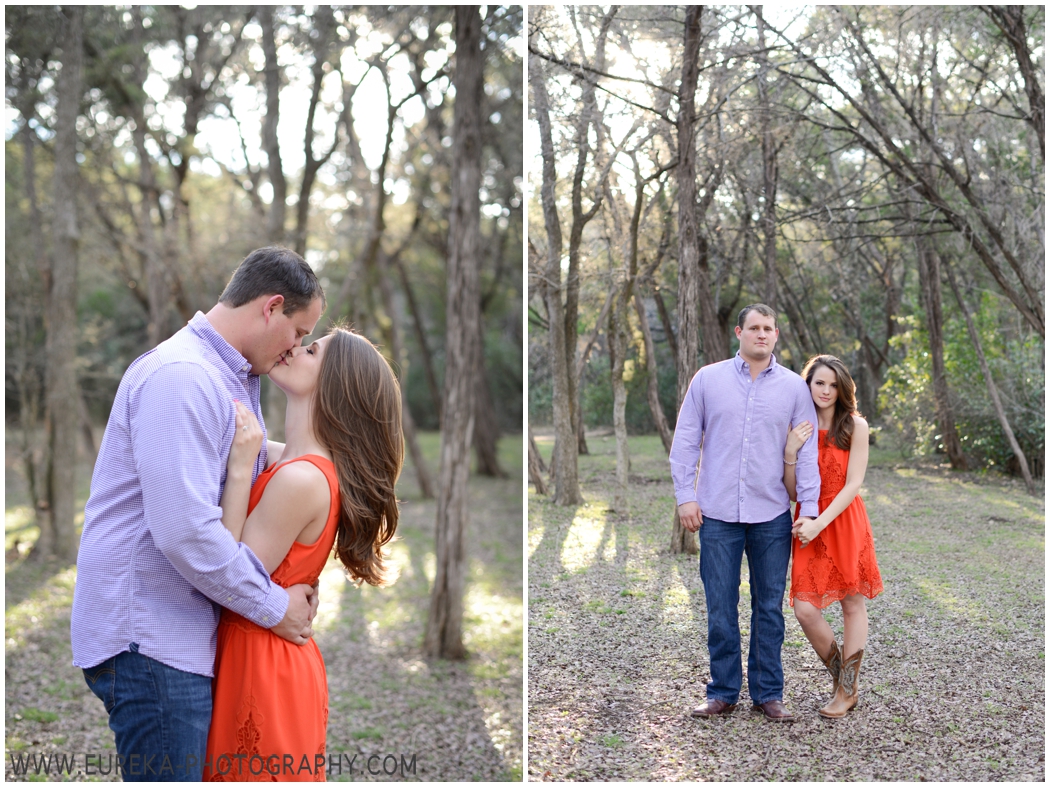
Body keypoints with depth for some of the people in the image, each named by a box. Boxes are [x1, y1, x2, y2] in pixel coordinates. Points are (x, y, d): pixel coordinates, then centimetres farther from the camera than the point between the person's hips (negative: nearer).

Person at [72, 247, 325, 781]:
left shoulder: (237, 380, 16)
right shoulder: (182, 377, -19)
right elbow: (184, 531, -26)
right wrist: (274, 607, -15)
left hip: (186, 633, 10)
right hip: (150, 642, -10)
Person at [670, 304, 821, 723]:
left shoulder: (794, 386, 5)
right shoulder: (708, 379, 4)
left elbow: (807, 451, 4)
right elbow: (685, 441, 5)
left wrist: (808, 508, -2)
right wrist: (685, 496, -2)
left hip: (772, 516, 1)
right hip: (718, 514, 0)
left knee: (769, 608, 8)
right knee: (720, 608, 5)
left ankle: (767, 693, 19)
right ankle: (723, 692, 17)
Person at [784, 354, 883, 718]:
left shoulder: (855, 426, -3)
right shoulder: (798, 429, 7)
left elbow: (853, 484, -9)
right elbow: (792, 492, 5)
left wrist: (820, 523, -17)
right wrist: (790, 452, -11)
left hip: (845, 522, -3)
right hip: (809, 526, 3)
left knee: (852, 604, 4)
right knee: (805, 609, -5)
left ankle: (847, 691, 17)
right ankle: (839, 674, 20)